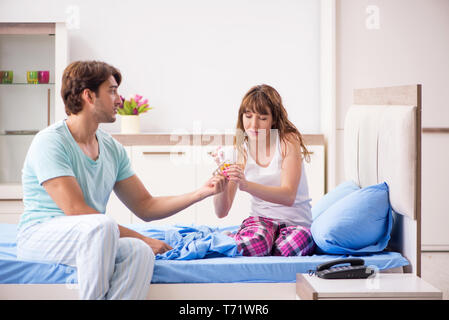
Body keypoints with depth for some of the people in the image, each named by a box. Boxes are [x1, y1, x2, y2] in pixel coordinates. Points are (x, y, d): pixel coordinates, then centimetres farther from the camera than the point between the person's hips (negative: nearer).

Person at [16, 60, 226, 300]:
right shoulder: (50, 142, -11)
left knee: (140, 253, -26)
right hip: (39, 236, -6)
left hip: (93, 238, 6)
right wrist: (141, 238, -18)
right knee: (101, 224, -35)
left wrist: (201, 193, 5)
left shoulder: (113, 149, 13)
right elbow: (75, 210, -19)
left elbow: (145, 207, 16)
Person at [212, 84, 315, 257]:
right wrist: (223, 178, -21)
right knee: (254, 244, -38)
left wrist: (246, 185, -35)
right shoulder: (241, 150, 3)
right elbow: (221, 212, -1)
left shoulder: (289, 141, -6)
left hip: (296, 222, 1)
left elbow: (288, 196, -20)